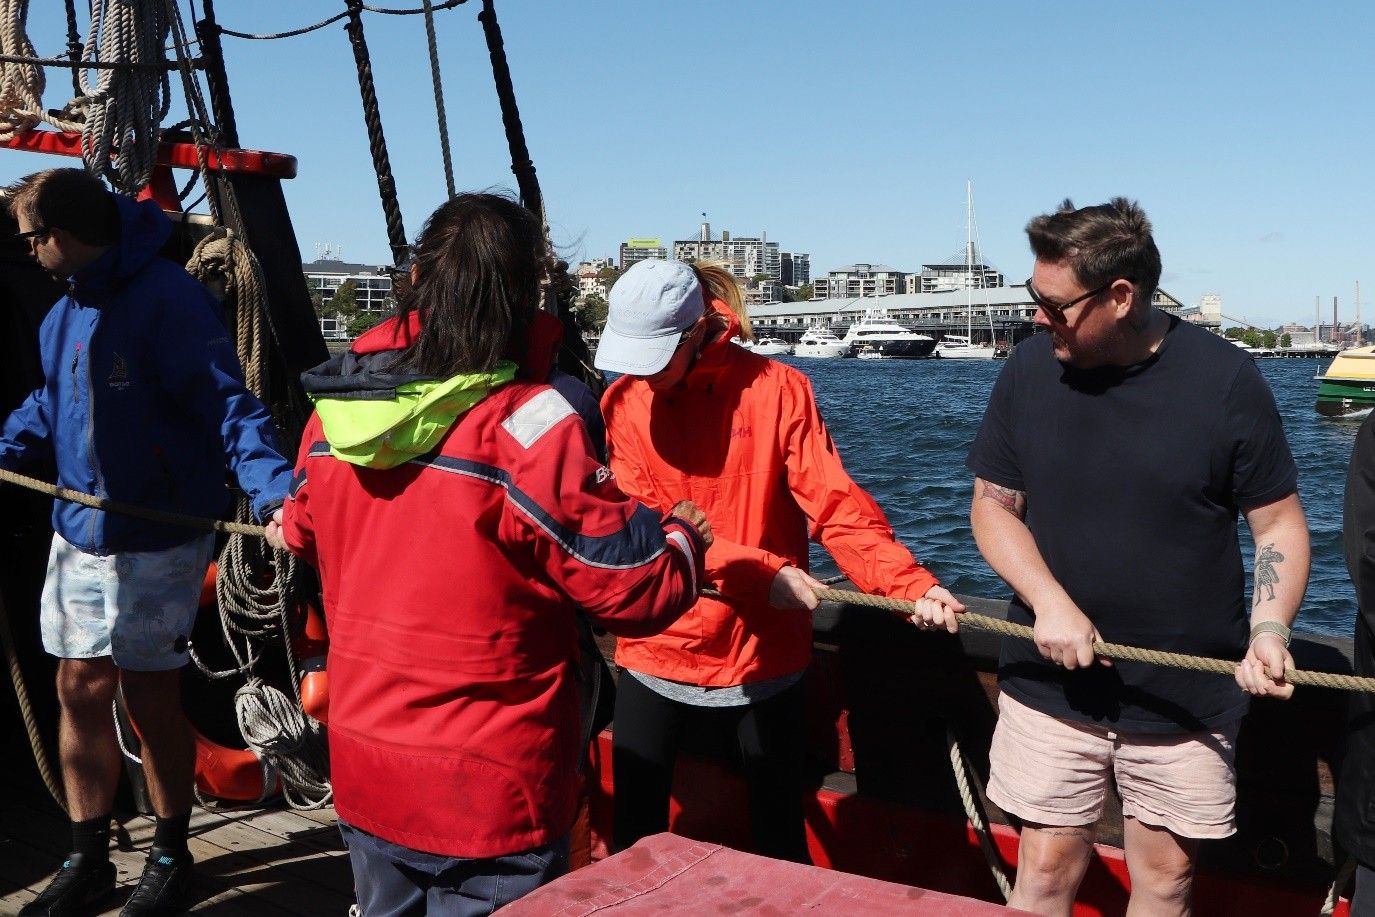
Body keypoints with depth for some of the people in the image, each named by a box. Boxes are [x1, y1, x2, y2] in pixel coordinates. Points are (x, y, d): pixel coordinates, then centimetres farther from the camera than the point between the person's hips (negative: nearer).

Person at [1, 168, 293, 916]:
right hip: (78, 535, 8)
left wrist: (273, 486, -38)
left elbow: (226, 402, -25)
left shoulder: (169, 298, -18)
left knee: (151, 698, 5)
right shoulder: (64, 312, 9)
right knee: (79, 690, 13)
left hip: (156, 540, -8)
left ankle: (170, 857, 26)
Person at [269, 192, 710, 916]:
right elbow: (636, 585, -17)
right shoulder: (527, 424, -22)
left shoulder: (333, 411, -3)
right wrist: (683, 537, 4)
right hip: (489, 787, -6)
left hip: (361, 769, 6)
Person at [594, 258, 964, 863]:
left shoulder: (776, 388, -7)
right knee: (635, 838, 9)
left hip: (761, 655, -1)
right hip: (653, 657, 1)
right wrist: (760, 572, -24)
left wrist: (910, 583, -26)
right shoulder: (622, 402, -3)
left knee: (780, 840, 9)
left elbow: (835, 503, -11)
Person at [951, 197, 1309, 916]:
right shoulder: (1030, 369, -4)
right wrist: (1050, 603, -14)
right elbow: (993, 506, 1)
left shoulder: (1224, 379, -10)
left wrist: (1270, 630, -18)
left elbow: (1280, 521, -1)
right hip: (1052, 683, 1)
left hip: (1187, 694, -1)